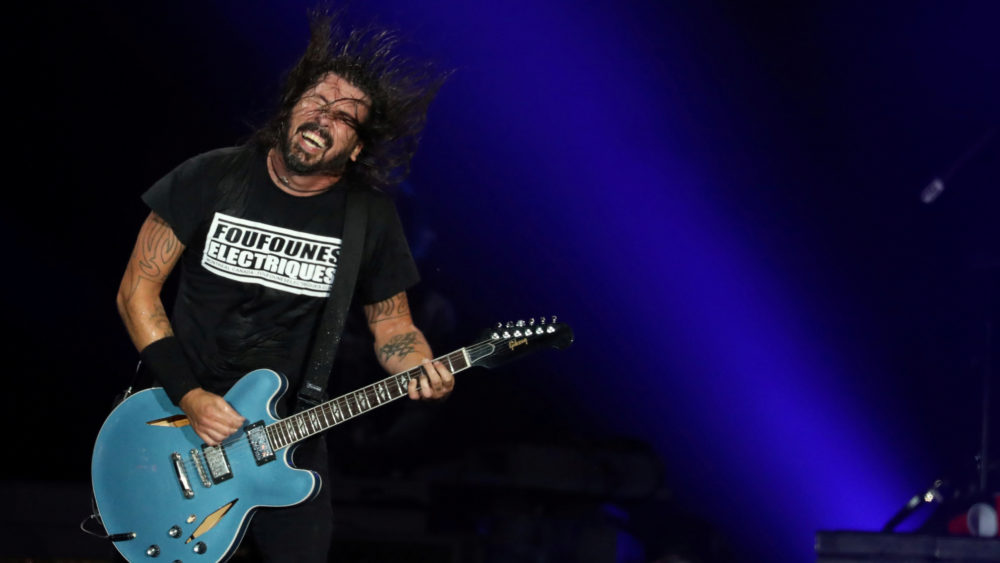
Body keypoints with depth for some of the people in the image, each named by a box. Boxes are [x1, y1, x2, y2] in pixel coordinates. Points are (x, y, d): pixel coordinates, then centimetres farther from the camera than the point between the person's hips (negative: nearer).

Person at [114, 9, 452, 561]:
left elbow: (392, 323, 5)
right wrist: (187, 395, -17)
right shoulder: (212, 179, -10)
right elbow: (138, 290, -7)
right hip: (179, 414, -1)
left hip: (286, 433, 1)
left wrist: (422, 369, -18)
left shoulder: (370, 219, -5)